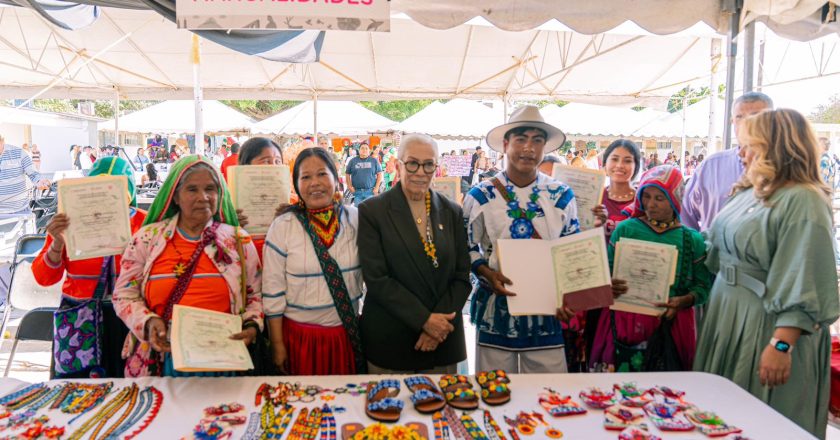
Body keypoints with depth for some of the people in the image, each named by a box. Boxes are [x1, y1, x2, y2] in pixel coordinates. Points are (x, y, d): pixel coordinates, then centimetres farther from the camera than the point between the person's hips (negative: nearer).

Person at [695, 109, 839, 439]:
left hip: (767, 323, -8)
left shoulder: (803, 202, -18)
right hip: (728, 313, 9)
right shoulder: (749, 193, 10)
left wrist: (781, 345, -26)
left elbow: (803, 286, -23)